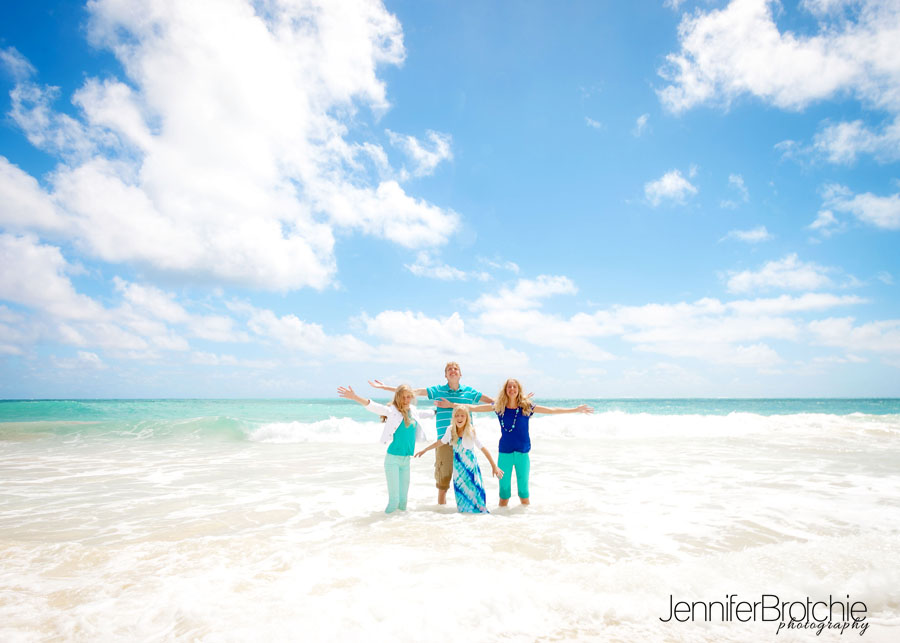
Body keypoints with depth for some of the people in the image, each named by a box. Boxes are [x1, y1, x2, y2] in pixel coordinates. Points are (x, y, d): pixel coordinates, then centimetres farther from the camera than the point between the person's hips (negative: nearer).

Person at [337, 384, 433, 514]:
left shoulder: (413, 412, 7)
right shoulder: (392, 411, -11)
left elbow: (425, 413, 29)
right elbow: (374, 407, -26)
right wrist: (355, 398, -40)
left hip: (406, 459, 6)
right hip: (393, 458, -5)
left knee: (403, 496, 13)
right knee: (394, 498, -3)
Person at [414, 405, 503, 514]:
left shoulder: (471, 432, -15)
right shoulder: (450, 430, -5)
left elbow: (483, 449, -14)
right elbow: (440, 442, 13)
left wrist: (494, 466, -15)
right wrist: (424, 450, 20)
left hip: (471, 467, -3)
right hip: (458, 468, 3)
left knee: (474, 492, -6)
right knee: (461, 493, 4)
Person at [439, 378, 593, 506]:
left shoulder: (527, 407, -1)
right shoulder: (498, 407, 0)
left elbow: (552, 410, 0)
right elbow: (473, 407, 2)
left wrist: (576, 409, -4)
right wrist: (451, 405, 0)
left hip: (523, 453, 0)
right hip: (504, 453, 0)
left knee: (523, 489, 8)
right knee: (504, 488, 5)